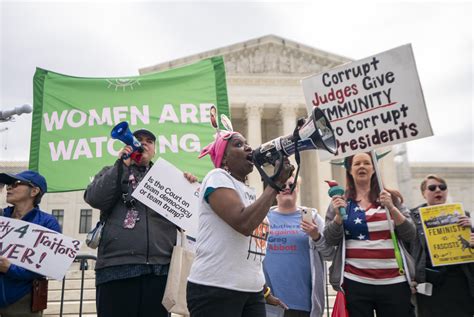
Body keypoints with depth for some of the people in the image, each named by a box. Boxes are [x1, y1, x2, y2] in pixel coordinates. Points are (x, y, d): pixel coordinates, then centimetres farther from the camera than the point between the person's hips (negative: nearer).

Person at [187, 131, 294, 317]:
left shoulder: (249, 192, 15)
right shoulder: (217, 177, -8)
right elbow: (244, 223, -24)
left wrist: (264, 290, 20)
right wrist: (276, 182, -16)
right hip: (215, 289, -7)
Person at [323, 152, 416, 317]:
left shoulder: (390, 197, 7)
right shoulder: (340, 200, 5)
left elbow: (410, 235, 2)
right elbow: (330, 240, 1)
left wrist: (392, 208, -11)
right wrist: (338, 215, -15)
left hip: (394, 281, 1)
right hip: (354, 282, -1)